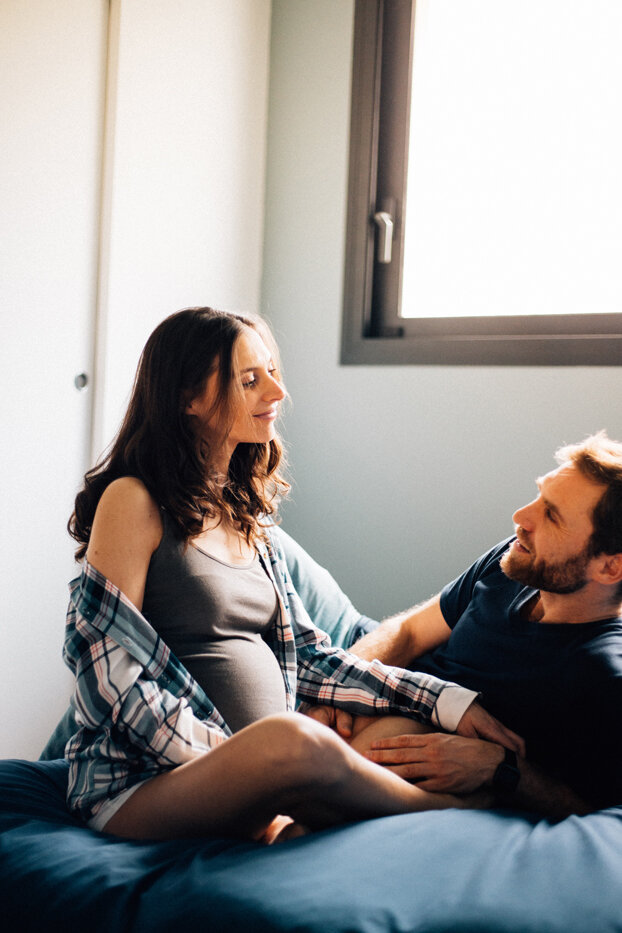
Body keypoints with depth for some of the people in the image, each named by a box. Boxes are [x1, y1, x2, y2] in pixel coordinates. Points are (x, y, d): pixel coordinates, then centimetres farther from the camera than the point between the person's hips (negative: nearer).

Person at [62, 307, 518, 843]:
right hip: (143, 787, -6)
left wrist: (445, 701, 2)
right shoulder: (133, 502, -6)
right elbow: (113, 682, -12)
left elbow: (304, 655, 13)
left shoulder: (245, 512, 17)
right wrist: (241, 778, -17)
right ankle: (476, 818, -13)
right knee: (295, 739, -33)